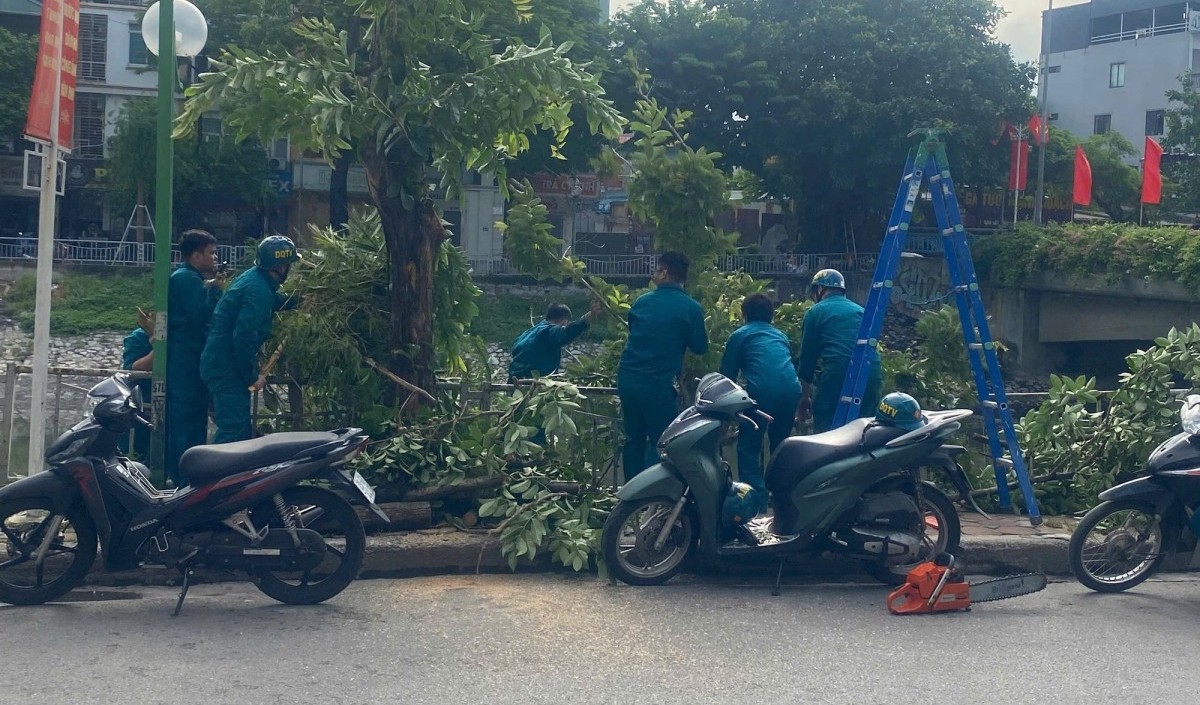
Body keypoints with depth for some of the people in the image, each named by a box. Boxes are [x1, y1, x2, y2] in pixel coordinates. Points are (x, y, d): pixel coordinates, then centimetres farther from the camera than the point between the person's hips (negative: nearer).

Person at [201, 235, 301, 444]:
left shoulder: (255, 277, 11)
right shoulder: (258, 290, -21)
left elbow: (273, 302, 35)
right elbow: (244, 336, -27)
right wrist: (253, 376, -19)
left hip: (219, 362, 11)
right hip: (227, 366, -11)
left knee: (236, 427, 16)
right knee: (235, 430, -12)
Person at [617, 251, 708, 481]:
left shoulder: (642, 301, 6)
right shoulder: (691, 308, -7)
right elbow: (700, 348, 2)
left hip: (627, 378, 5)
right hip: (658, 384, -5)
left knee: (634, 438, 16)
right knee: (660, 443, 4)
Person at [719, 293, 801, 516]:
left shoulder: (739, 335, 18)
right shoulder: (781, 335, 31)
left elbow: (727, 374, 17)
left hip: (761, 391, -5)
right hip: (791, 390, 5)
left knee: (748, 448, 4)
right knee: (781, 445, 22)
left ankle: (755, 504, -6)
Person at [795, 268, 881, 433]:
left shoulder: (815, 312, 12)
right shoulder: (861, 310, 26)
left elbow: (807, 356, 11)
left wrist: (805, 397, 18)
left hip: (838, 374, -5)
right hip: (873, 375, 5)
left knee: (823, 433, 0)